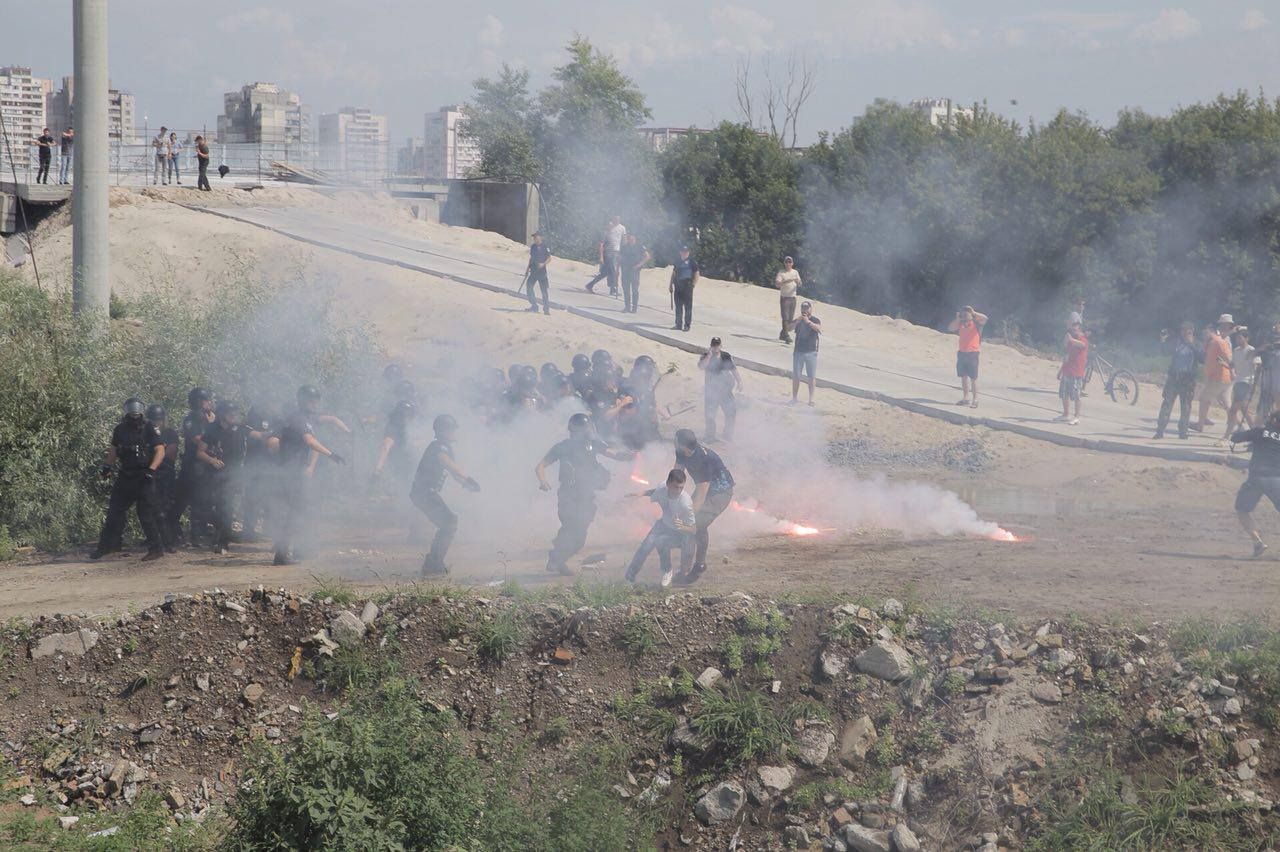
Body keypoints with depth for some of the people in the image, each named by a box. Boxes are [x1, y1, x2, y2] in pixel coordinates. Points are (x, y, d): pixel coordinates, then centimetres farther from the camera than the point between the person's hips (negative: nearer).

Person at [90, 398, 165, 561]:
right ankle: (107, 545, 16)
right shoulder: (120, 430, 10)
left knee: (146, 513, -7)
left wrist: (151, 470, -21)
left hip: (144, 478, -5)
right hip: (125, 477, 5)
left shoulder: (150, 429, -5)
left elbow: (160, 451, -10)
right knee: (115, 510, 7)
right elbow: (114, 450, 20)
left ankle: (155, 549, -1)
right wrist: (108, 465, 4)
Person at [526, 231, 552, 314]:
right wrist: (528, 267, 17)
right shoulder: (532, 247, 9)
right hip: (533, 271, 5)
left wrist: (543, 264, -21)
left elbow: (549, 258, -6)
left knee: (544, 290, -1)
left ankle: (546, 308, 6)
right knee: (529, 287, -2)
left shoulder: (545, 247, -7)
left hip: (542, 271, -5)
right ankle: (534, 306, 7)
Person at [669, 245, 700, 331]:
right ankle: (678, 324, 14)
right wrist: (671, 285, 17)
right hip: (678, 286, 6)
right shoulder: (677, 262, 17)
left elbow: (696, 274, -3)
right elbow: (673, 274, 23)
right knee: (678, 306, 8)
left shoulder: (692, 262, 0)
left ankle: (687, 325, -2)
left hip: (687, 286, -6)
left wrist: (694, 284, -13)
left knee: (688, 306, -4)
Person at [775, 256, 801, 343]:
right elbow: (777, 284, -14)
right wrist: (787, 281, -26)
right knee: (785, 318, -11)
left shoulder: (795, 272, 11)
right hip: (784, 297, -5)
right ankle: (786, 336, -13)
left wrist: (798, 281, -18)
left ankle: (782, 334, 21)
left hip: (793, 297, 5)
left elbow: (799, 285, 6)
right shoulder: (781, 272, -2)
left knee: (791, 319, 7)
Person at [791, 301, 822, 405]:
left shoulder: (816, 320, -2)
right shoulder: (798, 321, 5)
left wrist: (808, 322, -36)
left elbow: (819, 328, -22)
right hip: (798, 352, 2)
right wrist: (797, 322, -28)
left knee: (812, 376, 1)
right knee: (796, 376, 3)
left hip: (811, 352, -2)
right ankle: (795, 397, 12)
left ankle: (811, 398, 8)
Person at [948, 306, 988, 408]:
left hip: (973, 353, -6)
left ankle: (975, 400, -1)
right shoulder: (961, 324, 13)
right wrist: (957, 318, 1)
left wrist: (973, 313, -13)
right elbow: (950, 328, 5)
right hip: (962, 353, 6)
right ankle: (966, 398, 17)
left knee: (973, 378, -4)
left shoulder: (976, 322, -3)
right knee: (963, 376, 10)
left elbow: (984, 318, -20)